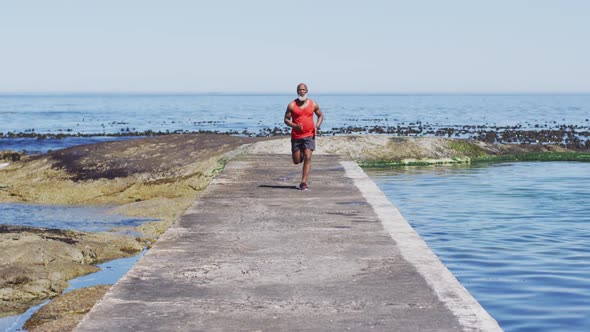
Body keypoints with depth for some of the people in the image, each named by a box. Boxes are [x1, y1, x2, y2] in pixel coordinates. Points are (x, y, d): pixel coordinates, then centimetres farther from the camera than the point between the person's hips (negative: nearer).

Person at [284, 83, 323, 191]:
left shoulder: (313, 104, 3)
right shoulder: (292, 105, -2)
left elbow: (320, 115, 17)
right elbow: (286, 120, 0)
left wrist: (317, 126, -3)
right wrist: (295, 126, -19)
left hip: (309, 135, 0)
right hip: (296, 136, 0)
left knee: (307, 158, -14)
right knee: (296, 161, 5)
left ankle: (303, 183, -12)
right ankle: (301, 154, 45)